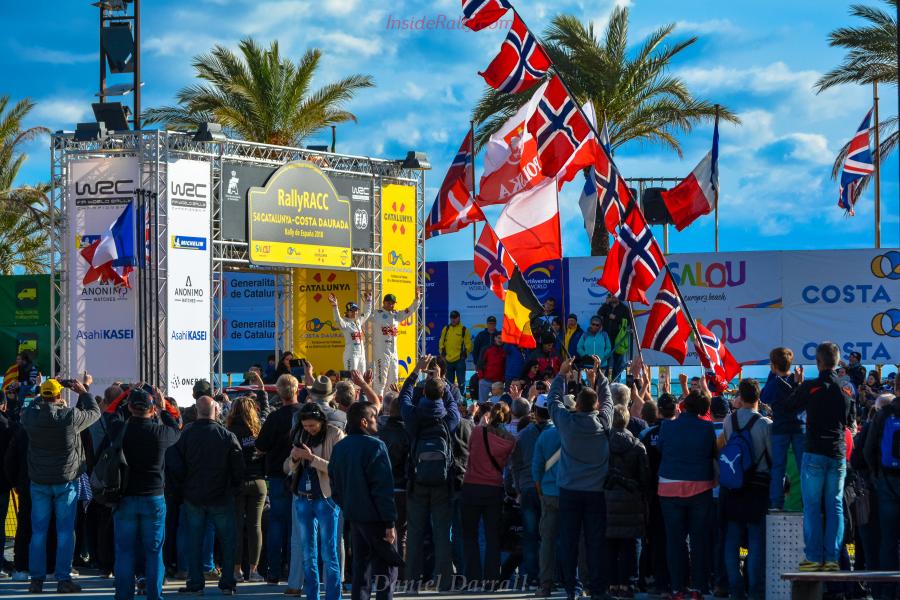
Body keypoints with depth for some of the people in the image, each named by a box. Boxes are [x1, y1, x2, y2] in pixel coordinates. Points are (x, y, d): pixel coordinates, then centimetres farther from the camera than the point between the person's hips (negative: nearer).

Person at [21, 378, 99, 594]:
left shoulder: (30, 415, -8)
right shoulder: (71, 416, -14)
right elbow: (95, 412, 3)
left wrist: (43, 400, 23)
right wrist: (83, 393, 15)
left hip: (39, 482, 2)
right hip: (66, 481, -2)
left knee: (38, 531, 8)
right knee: (65, 531, 3)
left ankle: (37, 579, 8)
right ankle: (63, 579, 0)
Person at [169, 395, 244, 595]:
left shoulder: (186, 434, -6)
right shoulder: (227, 436, -10)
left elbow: (176, 466, -3)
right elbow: (239, 468, -7)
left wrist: (185, 485, 12)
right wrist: (234, 488, 9)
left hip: (193, 497, 1)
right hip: (221, 497, -1)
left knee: (195, 541, 9)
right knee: (227, 541, 10)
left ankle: (195, 583, 7)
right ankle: (227, 583, 10)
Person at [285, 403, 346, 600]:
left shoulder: (335, 435, -6)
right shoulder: (301, 435, 10)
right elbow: (290, 469, 14)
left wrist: (312, 458, -20)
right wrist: (294, 458, -8)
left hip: (326, 498, -6)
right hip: (303, 498, 6)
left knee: (329, 554, -4)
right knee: (308, 555, 9)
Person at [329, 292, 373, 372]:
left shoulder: (359, 321, 14)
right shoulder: (345, 323, -8)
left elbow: (367, 313, 30)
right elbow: (338, 319, -28)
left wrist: (368, 302, 30)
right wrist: (334, 306, -39)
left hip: (362, 354, 8)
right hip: (351, 354, -8)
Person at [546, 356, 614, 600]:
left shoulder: (566, 421, -8)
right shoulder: (603, 422, -6)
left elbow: (553, 399, 9)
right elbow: (607, 399, 12)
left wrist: (562, 374, 19)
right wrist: (597, 373, 21)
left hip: (569, 490, 0)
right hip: (597, 491, 0)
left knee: (569, 540, 4)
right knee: (596, 541, 2)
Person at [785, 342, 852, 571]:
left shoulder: (809, 387, -8)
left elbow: (791, 405, 9)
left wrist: (799, 384, 23)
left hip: (815, 453, -3)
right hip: (838, 454, 3)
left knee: (812, 507, 1)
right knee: (835, 507, 5)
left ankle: (814, 557, -3)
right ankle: (832, 558, 2)